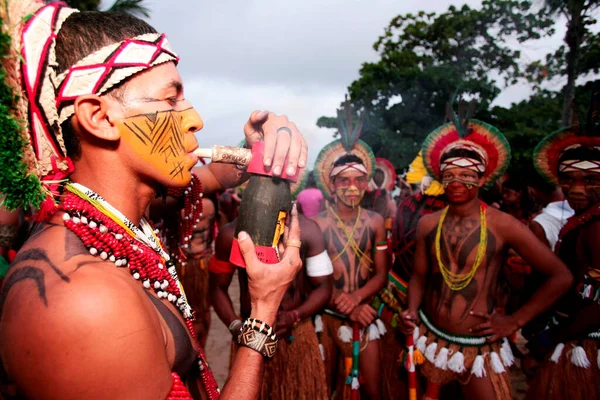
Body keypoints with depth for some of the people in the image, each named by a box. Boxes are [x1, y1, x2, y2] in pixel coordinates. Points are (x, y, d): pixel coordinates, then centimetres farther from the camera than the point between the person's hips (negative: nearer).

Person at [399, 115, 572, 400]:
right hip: (429, 338, 3)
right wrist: (412, 310, -10)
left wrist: (515, 321, -8)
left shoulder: (502, 225, -14)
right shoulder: (427, 223, -4)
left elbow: (561, 277, -8)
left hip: (480, 347, -3)